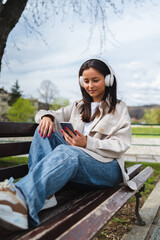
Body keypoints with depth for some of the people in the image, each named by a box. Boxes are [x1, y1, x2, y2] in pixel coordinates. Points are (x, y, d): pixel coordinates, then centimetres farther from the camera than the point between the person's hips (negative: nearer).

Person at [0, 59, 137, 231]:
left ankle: (23, 198, -59)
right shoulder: (78, 107, 23)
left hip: (107, 168, -4)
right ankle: (44, 194, -36)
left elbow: (121, 145, -3)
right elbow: (55, 115, 19)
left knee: (66, 152, -37)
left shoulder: (119, 108, 9)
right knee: (45, 130, -18)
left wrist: (87, 143, -19)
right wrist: (46, 116, -8)